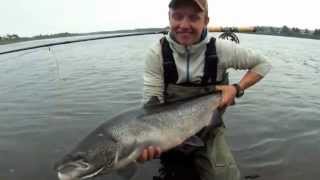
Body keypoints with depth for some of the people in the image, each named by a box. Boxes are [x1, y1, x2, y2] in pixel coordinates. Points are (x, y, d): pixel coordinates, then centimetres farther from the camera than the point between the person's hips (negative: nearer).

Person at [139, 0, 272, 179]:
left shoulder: (221, 49, -17)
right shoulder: (157, 53, -18)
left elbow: (263, 64, -3)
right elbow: (152, 102, -21)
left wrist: (237, 89, -19)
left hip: (210, 132, 0)